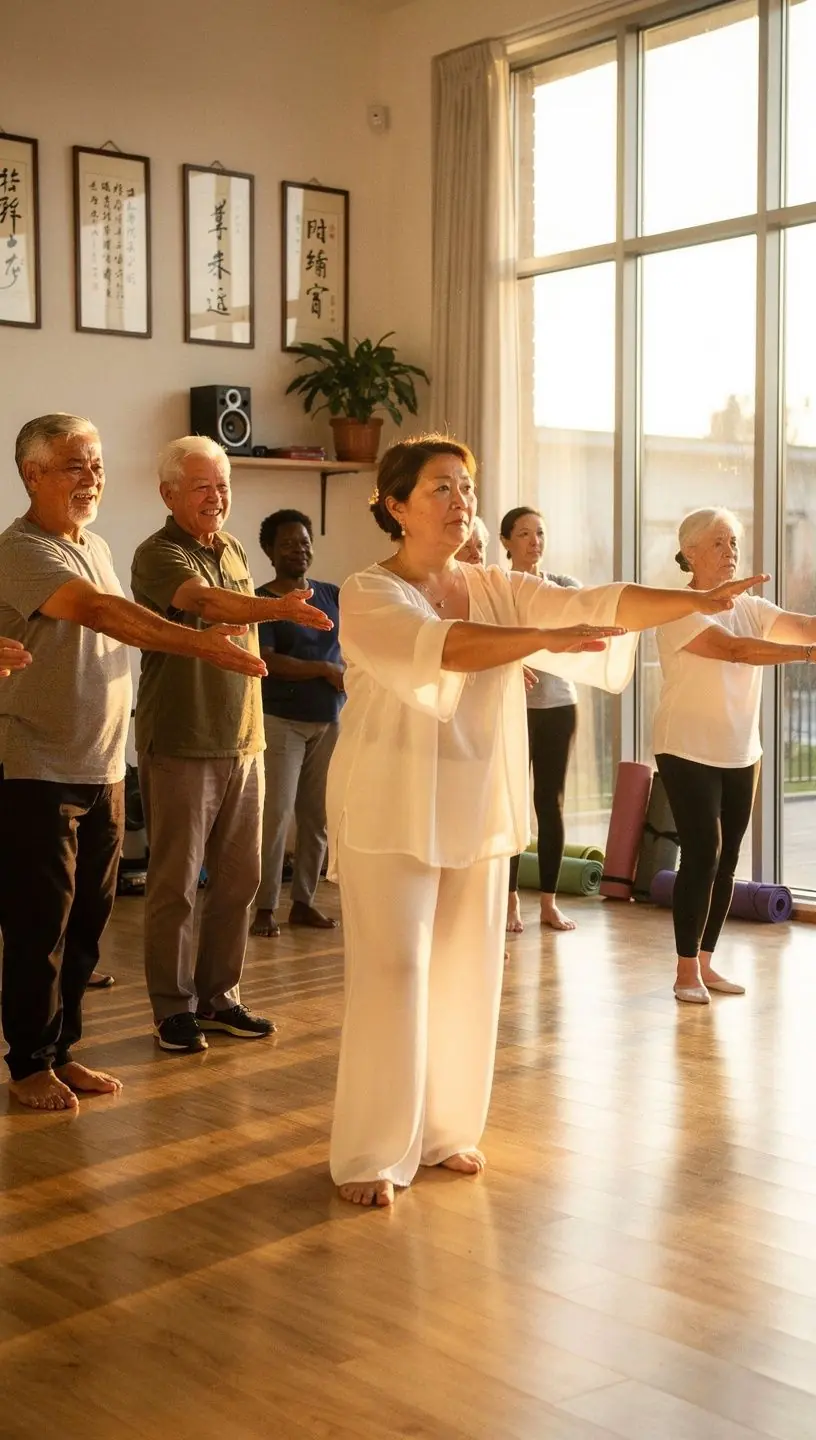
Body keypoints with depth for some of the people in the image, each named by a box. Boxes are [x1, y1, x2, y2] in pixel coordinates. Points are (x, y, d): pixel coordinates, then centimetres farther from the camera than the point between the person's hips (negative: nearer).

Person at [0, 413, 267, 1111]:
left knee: (87, 921, 12)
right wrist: (202, 643, -37)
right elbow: (97, 610, -29)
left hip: (102, 771, 8)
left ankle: (62, 1051, 25)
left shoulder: (97, 547, 14)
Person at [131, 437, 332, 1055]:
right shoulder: (159, 555, -11)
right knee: (176, 883, 0)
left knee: (239, 878, 10)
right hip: (181, 747, -7)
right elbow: (203, 600, -32)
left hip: (243, 745, 7)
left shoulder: (235, 550, 14)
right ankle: (174, 1008, 12)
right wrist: (279, 607, -49)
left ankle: (218, 996, 23)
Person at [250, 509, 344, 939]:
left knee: (318, 816, 7)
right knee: (276, 814, -8)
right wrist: (327, 670, -15)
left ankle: (303, 902, 17)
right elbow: (267, 661, -13)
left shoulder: (332, 595, 12)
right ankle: (265, 907, 0)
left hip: (330, 721, 5)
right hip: (282, 721, -5)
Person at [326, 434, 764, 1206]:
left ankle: (443, 1129, 25)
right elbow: (435, 646, -29)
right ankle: (369, 1154, 4)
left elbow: (595, 605, -4)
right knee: (394, 976, -6)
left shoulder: (498, 589, 7)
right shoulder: (368, 595, -9)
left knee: (465, 975, 10)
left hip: (477, 809, 6)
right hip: (392, 809, -5)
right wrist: (546, 638, -40)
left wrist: (696, 601, -17)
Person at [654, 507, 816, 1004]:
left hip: (740, 753, 7)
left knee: (727, 859, 8)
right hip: (689, 751, -7)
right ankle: (686, 971, 0)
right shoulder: (679, 610, -12)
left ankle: (706, 963, 19)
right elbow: (733, 650, -26)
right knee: (701, 855, -9)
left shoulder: (750, 608, 9)